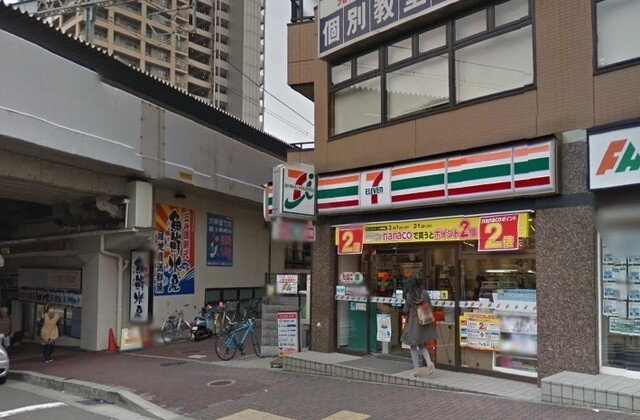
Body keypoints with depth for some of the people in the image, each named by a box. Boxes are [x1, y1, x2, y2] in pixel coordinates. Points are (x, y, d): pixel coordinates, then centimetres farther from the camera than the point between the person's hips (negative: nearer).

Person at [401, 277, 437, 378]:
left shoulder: (409, 296, -10)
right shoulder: (425, 293, -2)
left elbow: (406, 310, -2)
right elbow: (430, 307, 1)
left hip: (413, 323, -4)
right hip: (425, 322, 4)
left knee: (413, 347, 9)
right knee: (422, 345, 18)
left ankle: (416, 370, 8)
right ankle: (429, 363, -4)